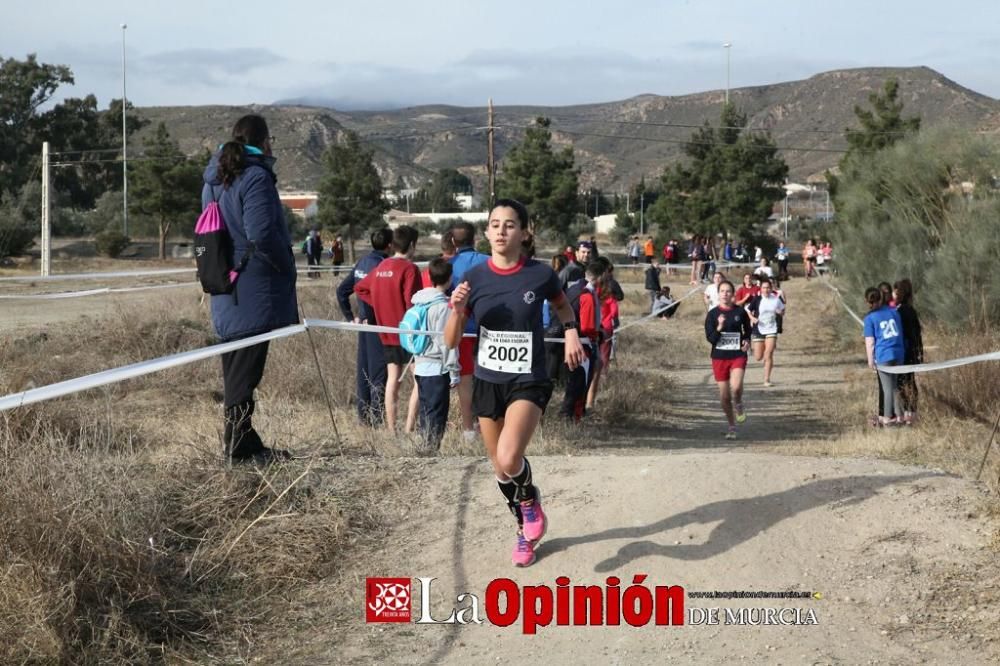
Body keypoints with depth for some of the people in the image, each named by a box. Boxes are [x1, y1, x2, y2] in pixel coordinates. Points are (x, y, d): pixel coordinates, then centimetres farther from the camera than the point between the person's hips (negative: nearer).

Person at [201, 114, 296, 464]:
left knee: (236, 369, 14)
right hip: (254, 292, -8)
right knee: (245, 372, -4)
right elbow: (261, 234, -22)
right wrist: (286, 266, -8)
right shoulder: (256, 178, -14)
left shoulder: (213, 178, 14)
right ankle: (240, 447, -1)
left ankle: (241, 443, 21)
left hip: (224, 291, 9)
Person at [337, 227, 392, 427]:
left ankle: (364, 415, 20)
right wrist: (369, 318, -15)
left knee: (364, 371, 13)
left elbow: (342, 290, 12)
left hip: (364, 323, 8)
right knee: (379, 373, -2)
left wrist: (350, 316, 14)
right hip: (378, 326, -8)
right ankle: (377, 418, 0)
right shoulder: (382, 265, -17)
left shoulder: (362, 262, 9)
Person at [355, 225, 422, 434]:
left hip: (387, 333, 7)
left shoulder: (381, 267, 8)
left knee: (392, 378, 11)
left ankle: (391, 428, 12)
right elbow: (412, 302, -20)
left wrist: (380, 304, 13)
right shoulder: (409, 268, -14)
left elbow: (360, 288, 18)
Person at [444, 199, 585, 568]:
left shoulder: (540, 274, -10)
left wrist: (571, 334, -3)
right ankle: (526, 530, 41)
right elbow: (451, 341, -4)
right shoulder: (474, 278, -6)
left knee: (509, 458, -26)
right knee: (500, 469, 15)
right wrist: (457, 310, -22)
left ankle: (530, 500, 8)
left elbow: (562, 305, 14)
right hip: (486, 382, 3)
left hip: (528, 382, -3)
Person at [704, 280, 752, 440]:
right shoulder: (712, 314, -2)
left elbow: (747, 329, 18)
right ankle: (732, 427, 24)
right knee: (724, 396, 5)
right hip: (719, 357, 1)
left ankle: (738, 405, 10)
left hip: (738, 356, -1)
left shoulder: (740, 312, 0)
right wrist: (719, 327, -23)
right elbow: (710, 338, -7)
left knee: (736, 387, -25)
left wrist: (747, 341, -1)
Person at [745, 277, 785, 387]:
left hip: (771, 330, 1)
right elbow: (748, 311, -3)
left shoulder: (776, 299, 1)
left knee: (768, 355, -10)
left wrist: (780, 312, -8)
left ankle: (767, 380, -2)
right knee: (758, 358, 5)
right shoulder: (757, 299, -8)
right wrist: (752, 318, -22)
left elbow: (782, 311, 15)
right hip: (758, 330, -1)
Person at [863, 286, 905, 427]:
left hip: (883, 356, -5)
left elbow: (870, 341, -8)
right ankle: (898, 415, 20)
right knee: (894, 386, 16)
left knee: (887, 387, 2)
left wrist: (870, 360, 0)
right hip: (898, 353, 5)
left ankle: (887, 418, 9)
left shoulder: (870, 318, -8)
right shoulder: (894, 311, 7)